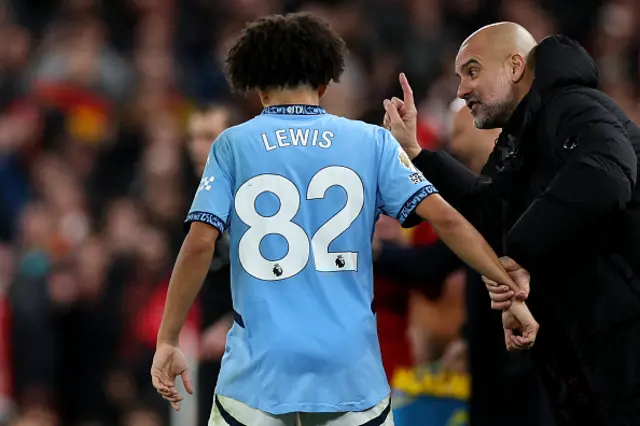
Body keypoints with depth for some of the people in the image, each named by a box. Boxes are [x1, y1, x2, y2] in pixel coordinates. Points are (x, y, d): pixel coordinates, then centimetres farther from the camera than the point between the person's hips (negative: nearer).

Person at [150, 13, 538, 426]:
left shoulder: (234, 145, 2)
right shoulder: (371, 141, 5)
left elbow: (199, 244, -6)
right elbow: (444, 218, -2)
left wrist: (168, 342, -1)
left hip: (260, 366, -1)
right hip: (351, 369, 1)